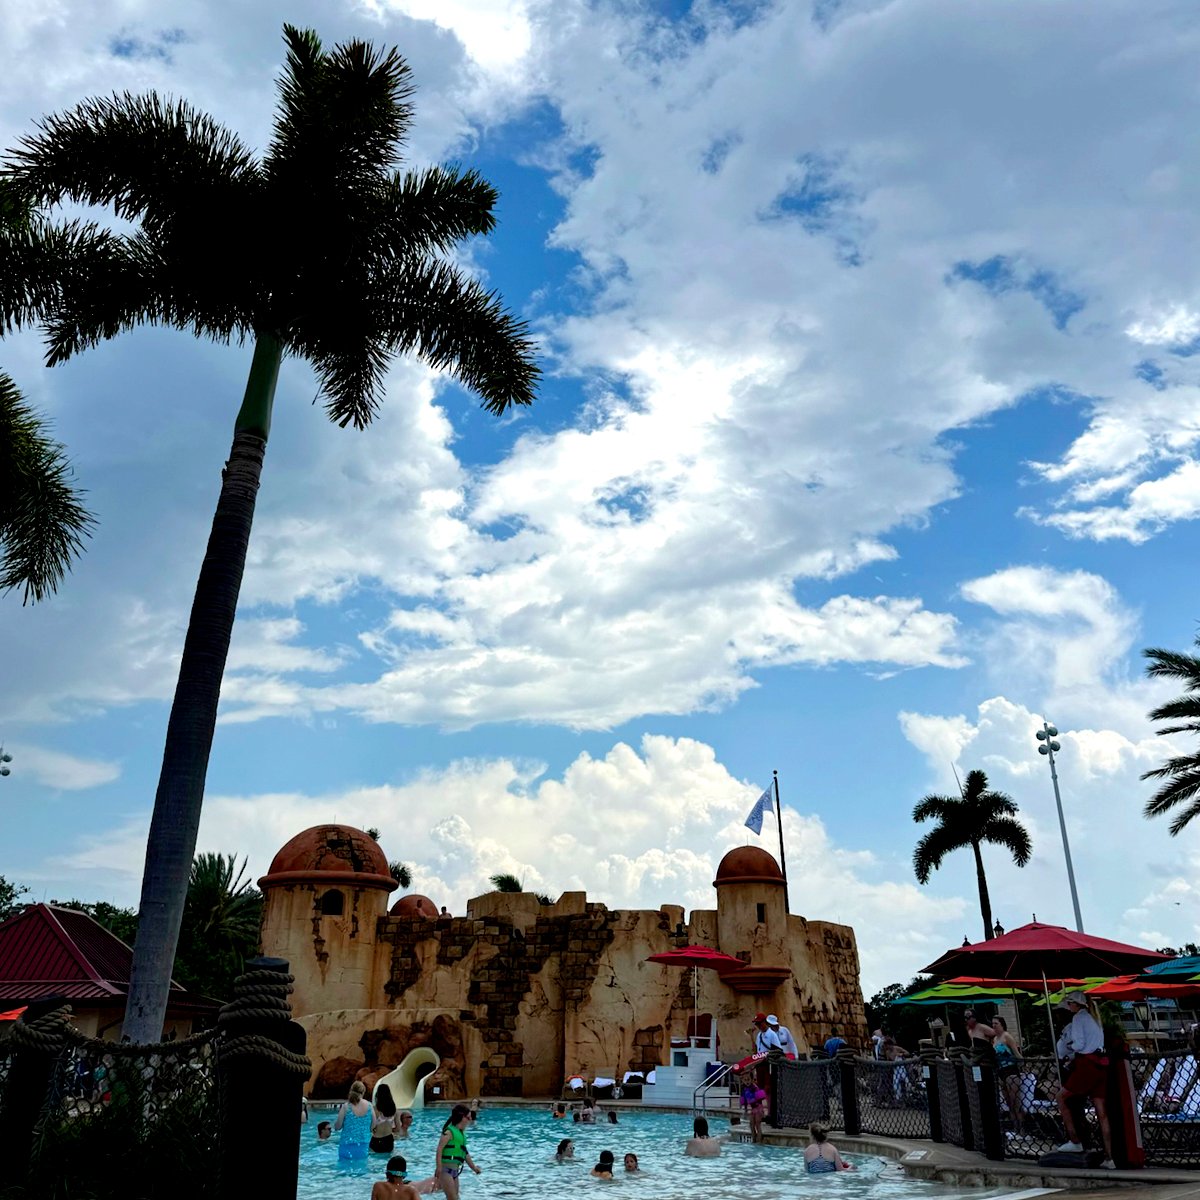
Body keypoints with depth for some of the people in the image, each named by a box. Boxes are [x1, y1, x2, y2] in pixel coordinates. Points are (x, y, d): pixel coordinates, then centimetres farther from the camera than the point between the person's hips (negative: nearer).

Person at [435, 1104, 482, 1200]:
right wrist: (439, 1167, -28)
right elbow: (439, 1149, -20)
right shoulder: (449, 1132, -13)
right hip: (446, 1169, -9)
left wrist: (474, 1167, 30)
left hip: (454, 1170, 9)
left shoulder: (461, 1133, 15)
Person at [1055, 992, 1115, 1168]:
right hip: (1101, 1064, 8)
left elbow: (1079, 1044, -11)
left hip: (1087, 1064, -8)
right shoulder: (1093, 1019, 23)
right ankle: (1109, 1158, 3)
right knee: (1102, 1112, 5)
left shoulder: (1078, 1018, -2)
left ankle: (1075, 1142, -4)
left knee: (1062, 1098, 2)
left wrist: (1069, 1045, 7)